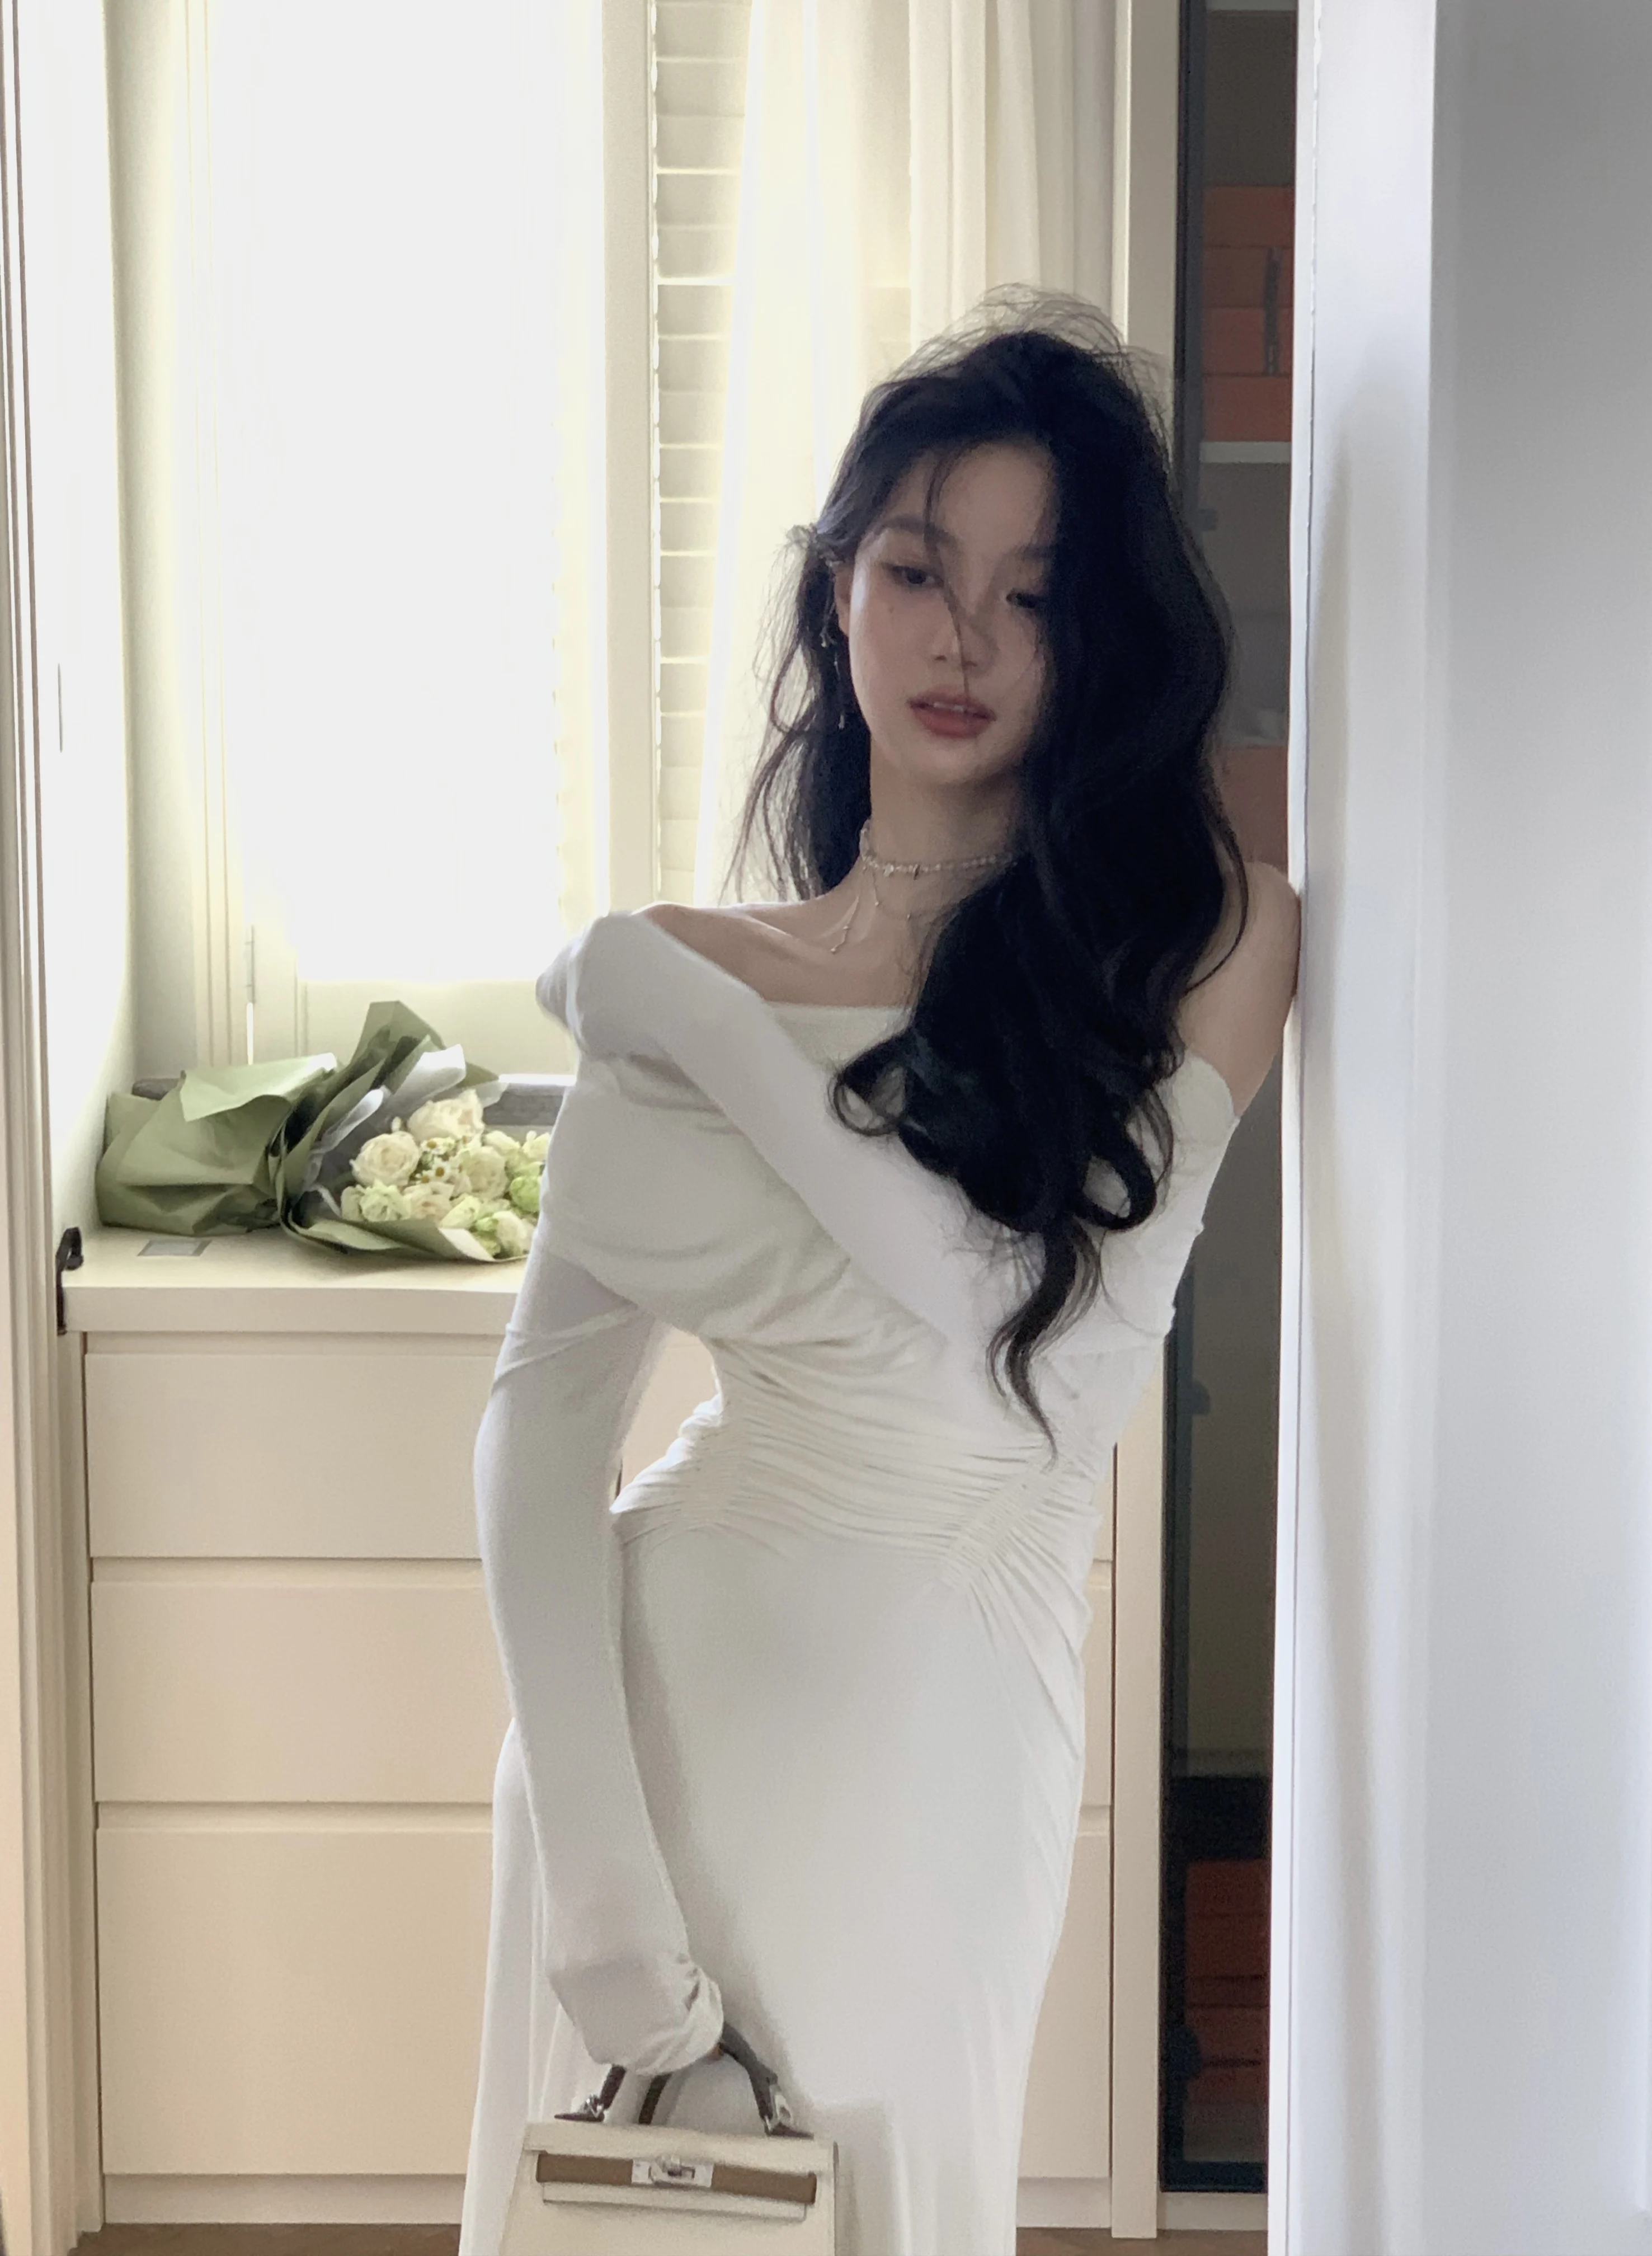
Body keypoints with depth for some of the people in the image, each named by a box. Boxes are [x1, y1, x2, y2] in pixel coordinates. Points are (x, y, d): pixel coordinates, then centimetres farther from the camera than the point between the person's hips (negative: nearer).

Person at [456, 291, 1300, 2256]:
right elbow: (544, 1417, -6)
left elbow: (1002, 1299, -16)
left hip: (938, 1721, -1)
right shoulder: (680, 981, 1)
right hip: (652, 1686, 1)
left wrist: (686, 1011, -12)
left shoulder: (1211, 935, -4)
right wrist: (597, 1871, -17)